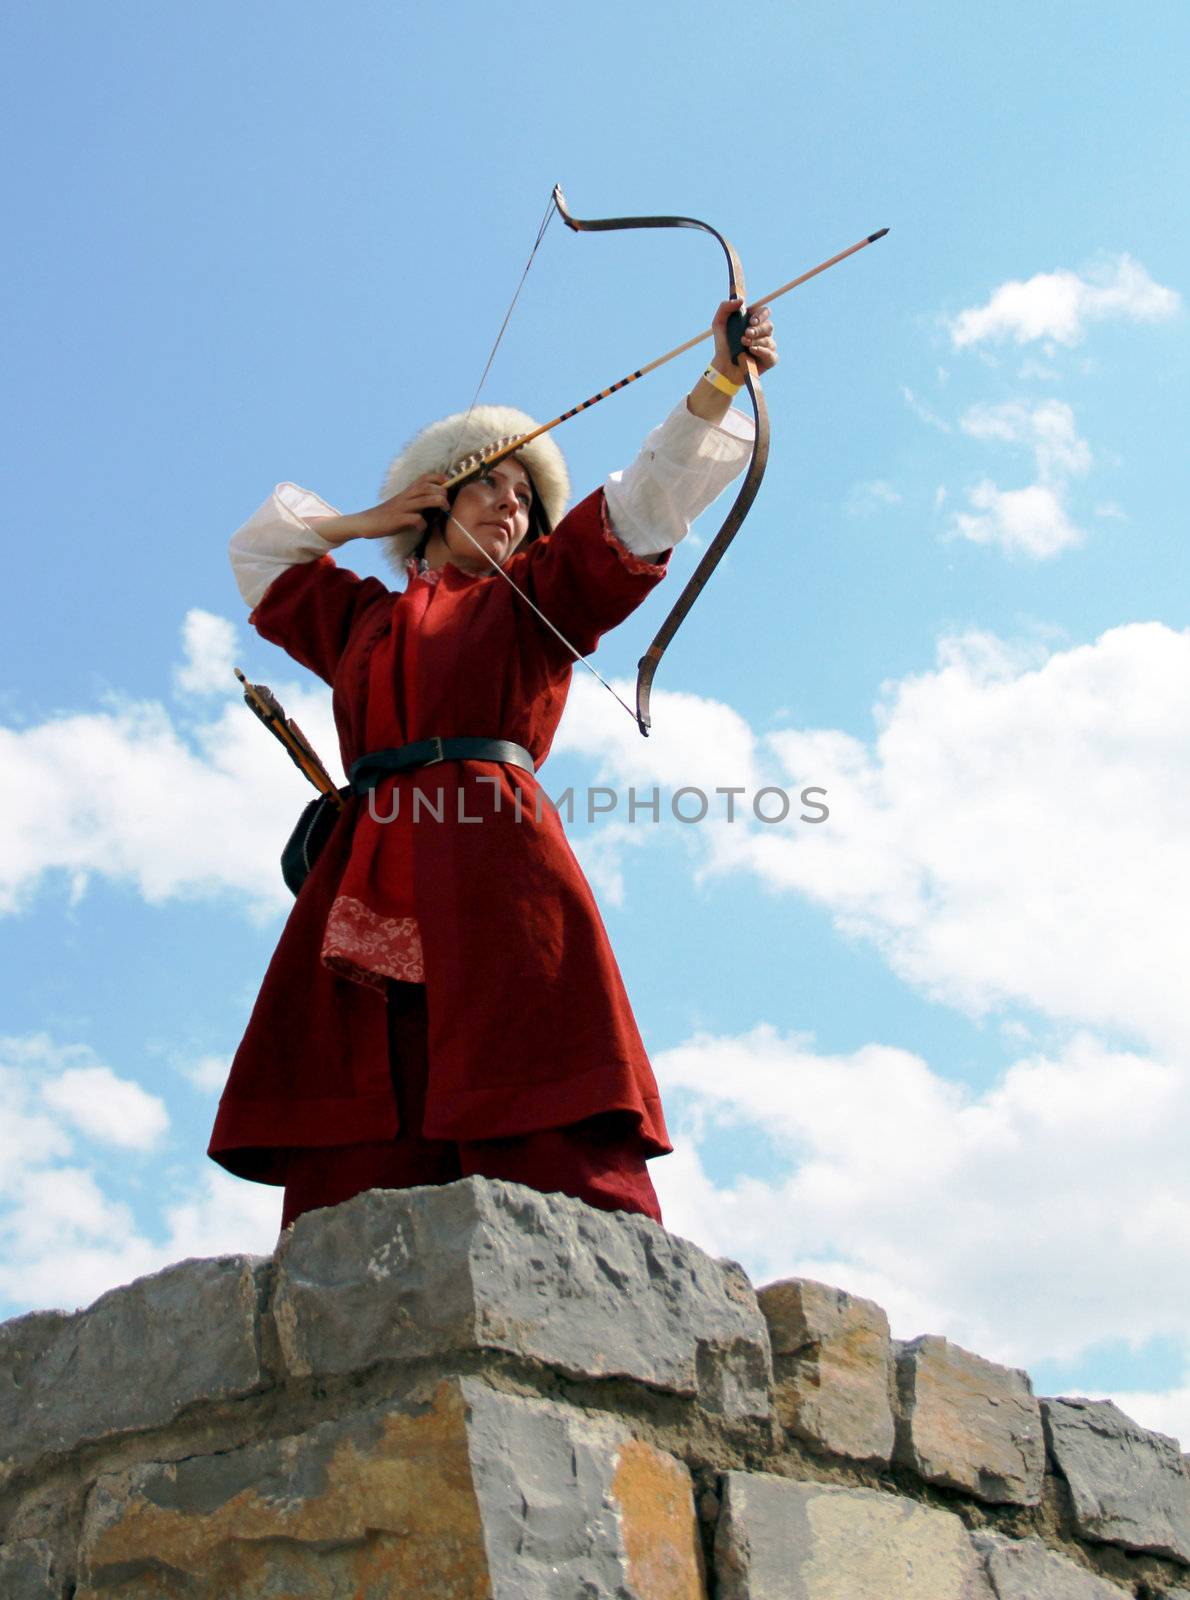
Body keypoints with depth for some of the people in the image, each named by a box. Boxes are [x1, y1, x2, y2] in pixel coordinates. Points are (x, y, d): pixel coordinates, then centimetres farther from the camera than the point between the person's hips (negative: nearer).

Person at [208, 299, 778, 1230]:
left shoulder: (535, 598, 23)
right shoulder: (365, 618, 31)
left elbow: (647, 498, 12)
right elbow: (261, 554, 45)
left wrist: (722, 382, 0)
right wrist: (365, 523, 33)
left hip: (494, 863, -3)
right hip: (368, 874, 3)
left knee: (545, 1140, -19)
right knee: (356, 1145, -12)